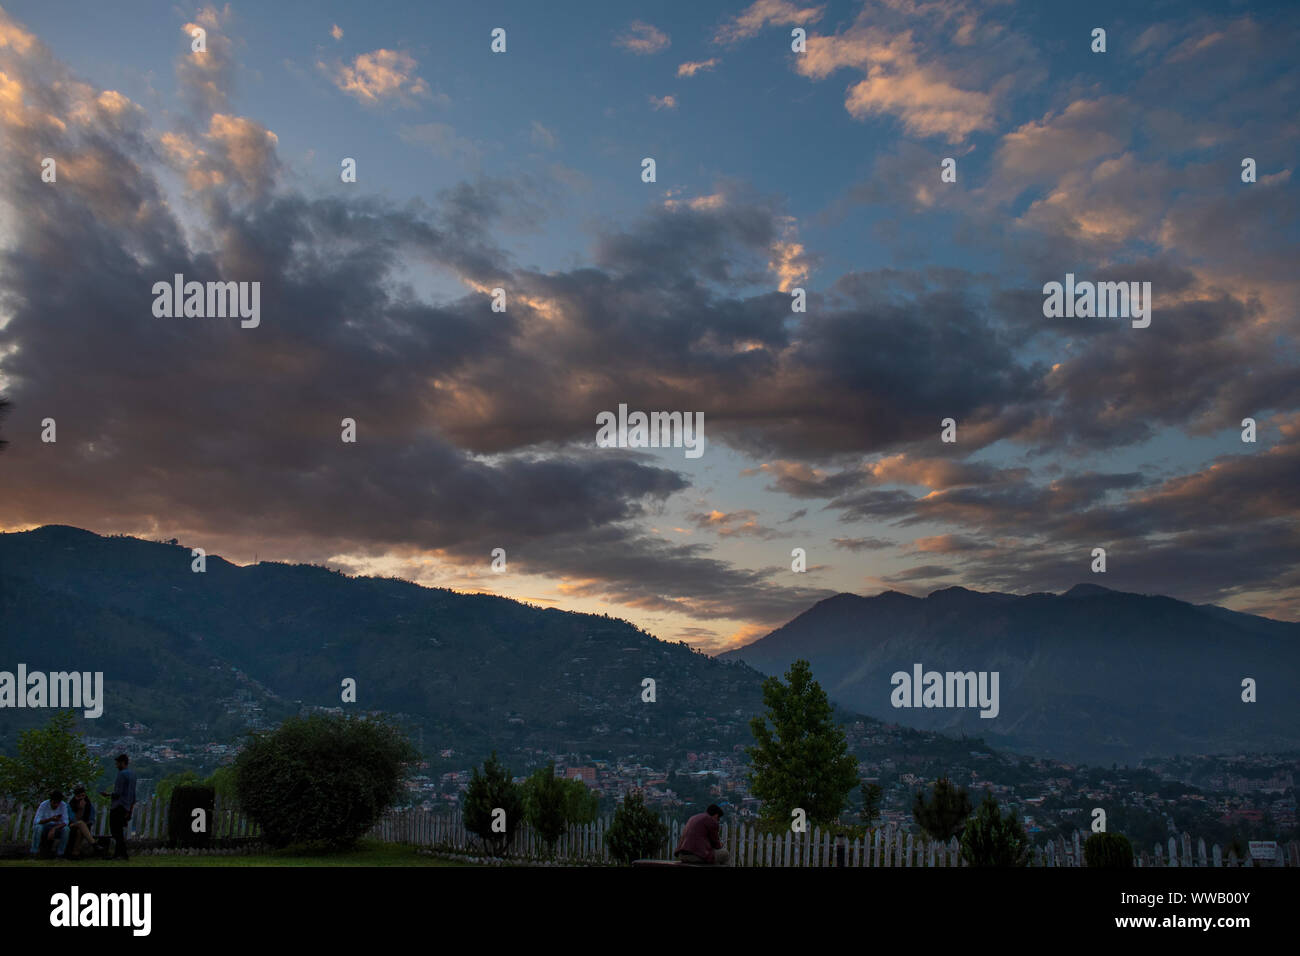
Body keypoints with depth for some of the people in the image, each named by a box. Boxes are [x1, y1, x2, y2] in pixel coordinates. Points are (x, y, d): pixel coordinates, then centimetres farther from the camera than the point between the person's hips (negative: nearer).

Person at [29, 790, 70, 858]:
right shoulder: (43, 805, -19)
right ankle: (33, 854, -27)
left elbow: (65, 822, -19)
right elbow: (37, 821, -25)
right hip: (43, 827, -1)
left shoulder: (63, 805, -15)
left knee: (66, 829, -30)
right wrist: (51, 819, -41)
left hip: (56, 828, 1)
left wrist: (53, 829, -36)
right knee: (38, 827, -36)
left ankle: (60, 854, -21)